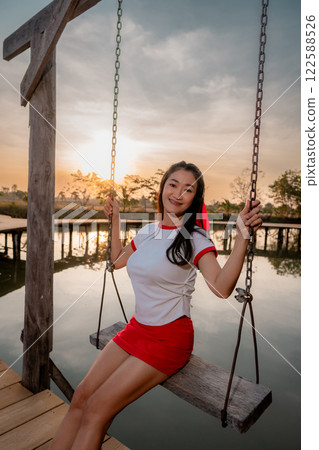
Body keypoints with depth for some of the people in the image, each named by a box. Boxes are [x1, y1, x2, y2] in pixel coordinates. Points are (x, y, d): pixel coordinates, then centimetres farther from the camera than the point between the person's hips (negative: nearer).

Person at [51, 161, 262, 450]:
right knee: (80, 397, -2)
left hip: (169, 338, -6)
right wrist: (115, 219, 22)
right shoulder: (148, 231, 5)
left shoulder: (195, 239, -13)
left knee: (97, 409, -8)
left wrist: (243, 237, -34)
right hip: (136, 328, 6)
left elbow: (221, 288, -27)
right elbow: (117, 261, 21)